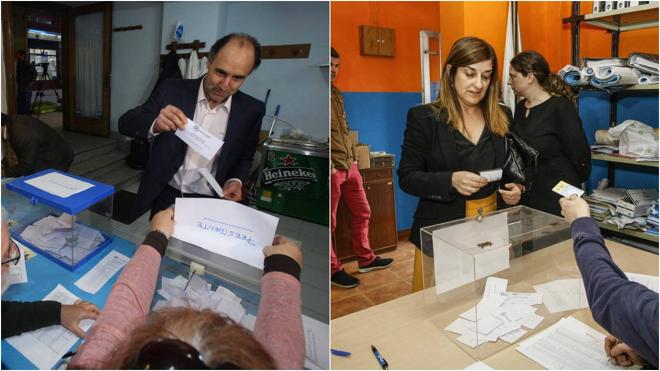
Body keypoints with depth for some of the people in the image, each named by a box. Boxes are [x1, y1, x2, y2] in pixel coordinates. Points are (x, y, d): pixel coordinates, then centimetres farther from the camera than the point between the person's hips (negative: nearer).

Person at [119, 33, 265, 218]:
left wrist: (236, 180, -10)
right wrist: (155, 124, -27)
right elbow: (125, 123, -7)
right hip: (165, 196, 1)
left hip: (210, 203, 0)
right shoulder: (172, 91, -5)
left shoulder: (251, 110, -4)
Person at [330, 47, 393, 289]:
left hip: (349, 165, 9)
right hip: (331, 169, -9)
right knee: (329, 222, 3)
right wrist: (329, 167, -19)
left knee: (362, 212, 15)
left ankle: (365, 259, 30)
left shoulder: (336, 93, 16)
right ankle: (333, 269, 16)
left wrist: (353, 159, 16)